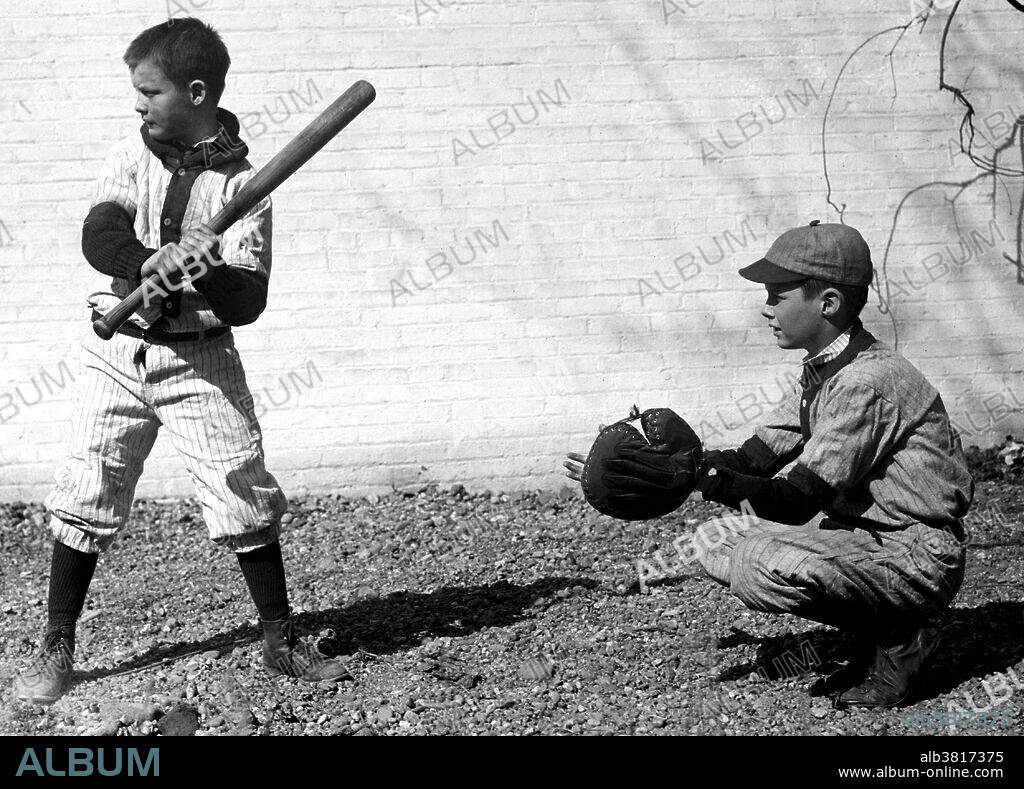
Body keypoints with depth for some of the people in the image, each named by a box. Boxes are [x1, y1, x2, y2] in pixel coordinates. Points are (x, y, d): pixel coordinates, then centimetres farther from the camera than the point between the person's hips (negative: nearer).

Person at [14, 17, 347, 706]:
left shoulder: (241, 182, -5)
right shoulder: (132, 154, 3)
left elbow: (248, 302, -12)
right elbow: (99, 236, -14)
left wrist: (212, 273, -33)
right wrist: (153, 264, -33)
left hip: (200, 358, -2)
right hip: (117, 353, 2)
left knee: (248, 500, -3)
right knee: (84, 498, 1)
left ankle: (282, 643, 12)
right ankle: (57, 652, 14)